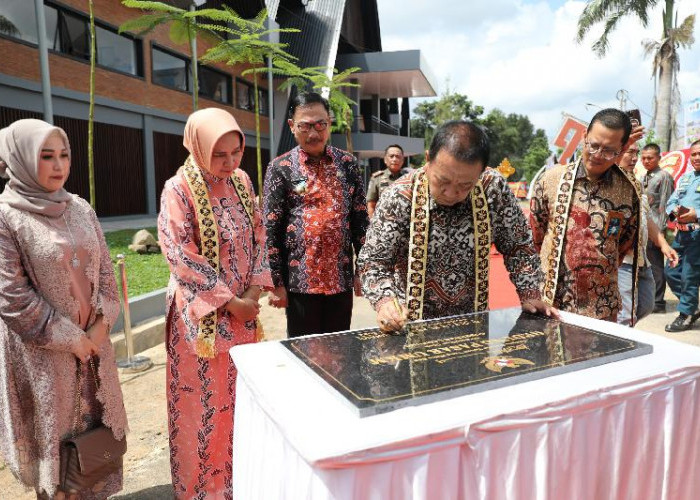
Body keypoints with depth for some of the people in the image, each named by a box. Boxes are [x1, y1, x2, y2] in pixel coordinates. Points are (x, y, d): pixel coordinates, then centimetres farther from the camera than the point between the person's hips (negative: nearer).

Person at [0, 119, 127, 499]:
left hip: (91, 339, 5)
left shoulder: (80, 208, 4)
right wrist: (67, 337, -13)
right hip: (40, 348, -5)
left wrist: (101, 323, -6)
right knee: (54, 430, 10)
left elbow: (104, 268, 5)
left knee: (96, 420, 16)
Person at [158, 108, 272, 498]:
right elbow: (181, 258, -17)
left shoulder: (241, 181, 2)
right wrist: (230, 301, -15)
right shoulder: (179, 190, -14)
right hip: (202, 314, -5)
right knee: (203, 400, 8)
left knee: (240, 394, 16)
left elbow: (259, 235, 6)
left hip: (243, 309, 5)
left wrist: (254, 291, -6)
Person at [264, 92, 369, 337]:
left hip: (341, 277, 2)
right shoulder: (280, 168, -2)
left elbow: (360, 220, 7)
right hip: (300, 280, -2)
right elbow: (271, 230, -4)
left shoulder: (348, 163, 5)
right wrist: (277, 282, -7)